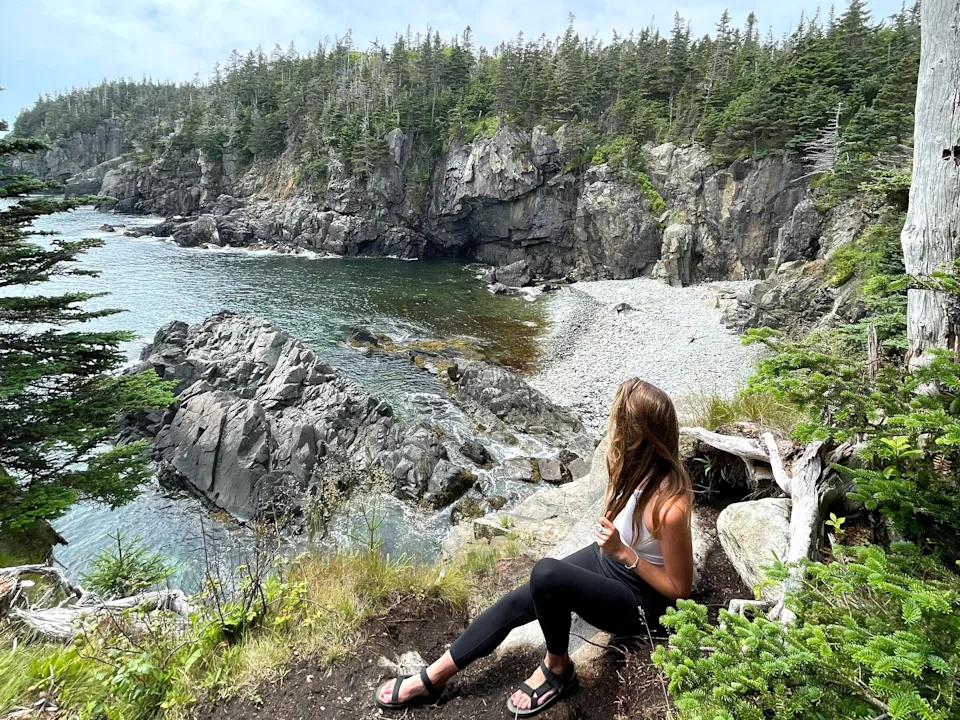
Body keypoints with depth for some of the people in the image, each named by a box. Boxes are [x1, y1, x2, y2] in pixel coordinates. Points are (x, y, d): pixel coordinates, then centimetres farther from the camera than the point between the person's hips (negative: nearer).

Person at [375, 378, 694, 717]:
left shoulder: (670, 507, -35)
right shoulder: (643, 465, -13)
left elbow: (679, 588, -20)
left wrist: (623, 552, -27)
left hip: (640, 602, -7)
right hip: (606, 558, 7)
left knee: (547, 574, -33)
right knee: (516, 603, -6)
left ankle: (557, 667, -4)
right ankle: (431, 679, 7)